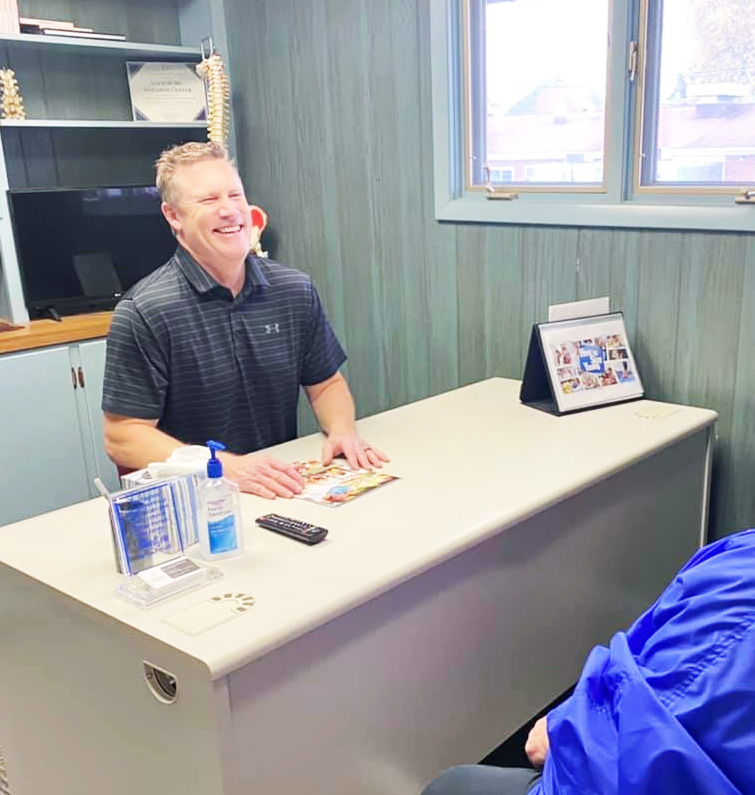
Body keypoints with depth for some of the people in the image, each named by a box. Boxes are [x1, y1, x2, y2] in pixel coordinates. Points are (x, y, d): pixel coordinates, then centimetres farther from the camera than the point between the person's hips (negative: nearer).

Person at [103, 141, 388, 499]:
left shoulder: (296, 291, 6)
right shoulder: (144, 313, -10)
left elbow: (325, 383, 16)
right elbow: (122, 437, -10)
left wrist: (342, 429, -5)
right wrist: (226, 468, -21)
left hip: (286, 490, 4)